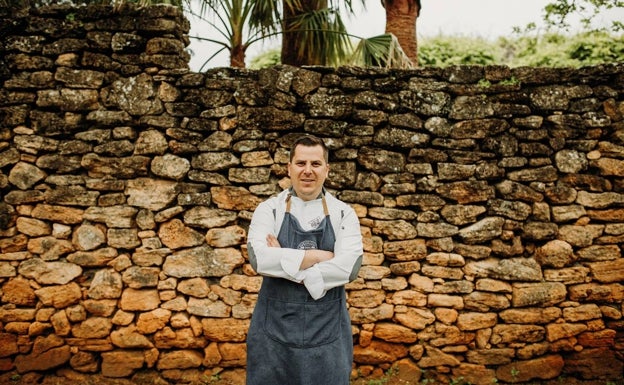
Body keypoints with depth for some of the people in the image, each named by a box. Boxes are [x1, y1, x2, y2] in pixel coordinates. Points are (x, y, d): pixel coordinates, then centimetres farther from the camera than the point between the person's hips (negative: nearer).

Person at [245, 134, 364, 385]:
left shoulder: (344, 214, 1)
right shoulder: (268, 210, 0)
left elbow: (348, 266, -14)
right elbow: (259, 258, -17)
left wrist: (283, 262, -14)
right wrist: (318, 256, -15)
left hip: (327, 331, 1)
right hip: (274, 329, 0)